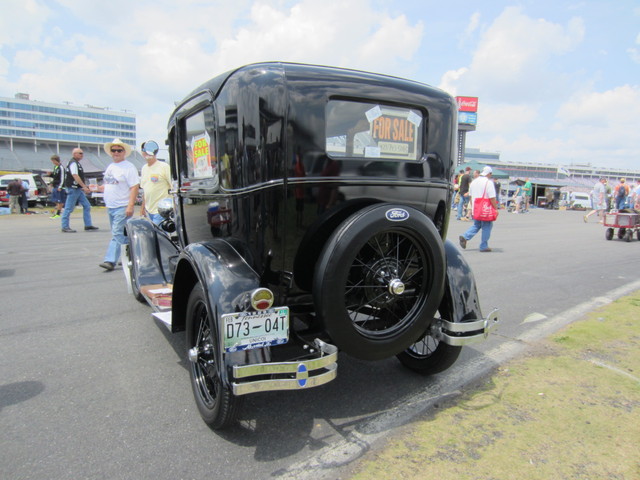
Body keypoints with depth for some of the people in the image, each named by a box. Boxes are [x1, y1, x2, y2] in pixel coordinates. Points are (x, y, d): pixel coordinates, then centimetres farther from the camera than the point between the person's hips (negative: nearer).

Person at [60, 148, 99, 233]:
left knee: (87, 206, 7)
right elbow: (75, 176, -22)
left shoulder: (77, 163, 17)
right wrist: (84, 186, -24)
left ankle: (88, 225, 9)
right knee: (69, 208, -3)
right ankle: (65, 227, 4)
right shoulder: (73, 163, -13)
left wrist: (85, 186, 19)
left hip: (78, 189, 10)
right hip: (73, 188, -10)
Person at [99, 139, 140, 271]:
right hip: (111, 206, 9)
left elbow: (135, 187, -16)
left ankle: (110, 261, -10)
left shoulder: (128, 167, -9)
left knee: (117, 234, -10)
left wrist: (130, 205, -23)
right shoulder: (110, 166, 16)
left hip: (122, 207, -9)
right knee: (119, 234, 13)